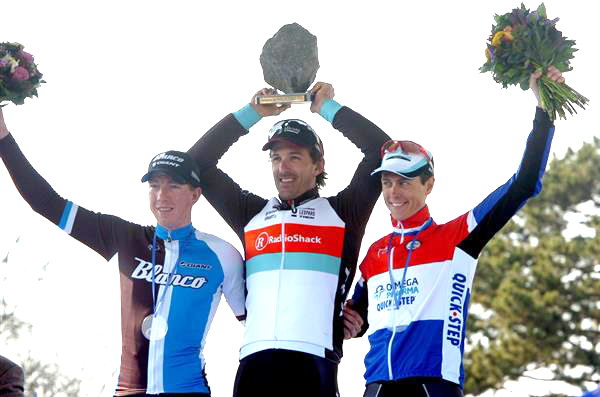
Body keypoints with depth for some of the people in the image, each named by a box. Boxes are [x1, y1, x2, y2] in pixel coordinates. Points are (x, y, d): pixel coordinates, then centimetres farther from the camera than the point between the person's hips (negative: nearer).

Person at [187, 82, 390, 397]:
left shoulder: (341, 212, 15)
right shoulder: (252, 214, 23)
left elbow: (380, 150, 6)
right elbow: (199, 162, 24)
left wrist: (328, 108, 15)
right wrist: (252, 113, 22)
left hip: (314, 363, -3)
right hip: (254, 363, 3)